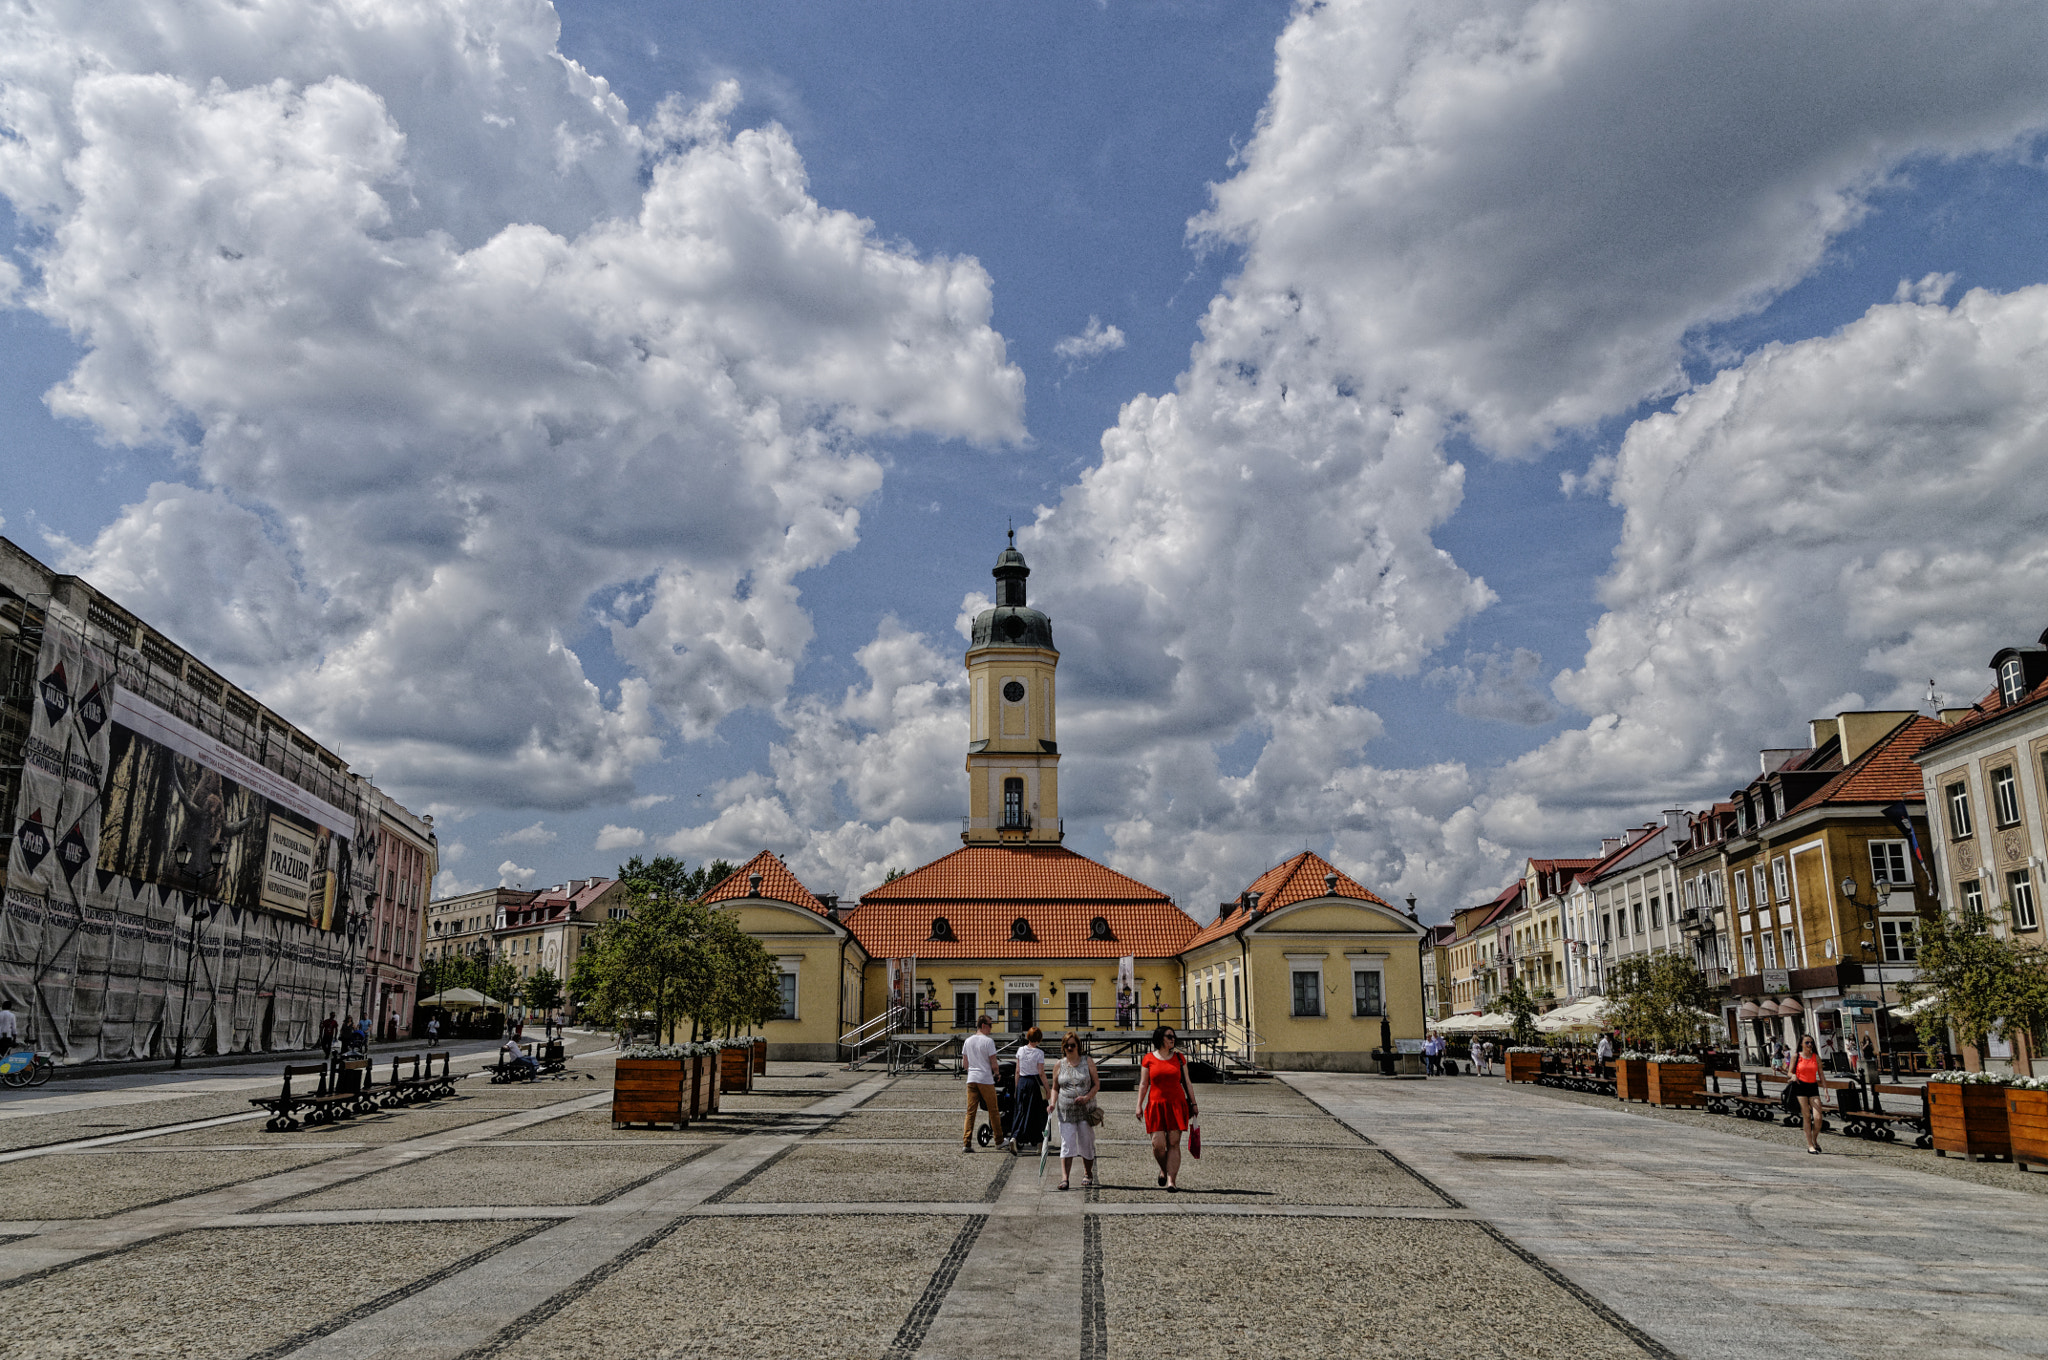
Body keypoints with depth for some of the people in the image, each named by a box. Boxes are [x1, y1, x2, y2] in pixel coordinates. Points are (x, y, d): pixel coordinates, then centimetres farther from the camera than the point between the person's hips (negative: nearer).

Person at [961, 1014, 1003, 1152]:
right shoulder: (988, 1041, -9)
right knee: (993, 1111, 9)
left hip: (971, 1079, 5)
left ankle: (966, 1143, -5)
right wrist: (997, 1073, 8)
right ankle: (999, 1139, 19)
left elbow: (964, 1064, 14)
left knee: (970, 1111, 3)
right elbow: (994, 1064, -11)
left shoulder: (968, 1041, 9)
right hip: (986, 1080, -5)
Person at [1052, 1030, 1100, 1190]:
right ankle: (1064, 1178, -11)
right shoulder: (1059, 1065, 7)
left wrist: (1087, 1097, -14)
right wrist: (1053, 1103, -4)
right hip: (1065, 1110, 1)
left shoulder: (1087, 1062, 3)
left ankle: (1087, 1174, 25)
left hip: (1086, 1109, 0)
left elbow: (1097, 1084, 2)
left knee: (1086, 1143, 6)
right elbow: (1055, 1088, 13)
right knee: (1066, 1144, -7)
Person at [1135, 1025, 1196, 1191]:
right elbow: (1143, 1084, 7)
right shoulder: (1149, 1059, 4)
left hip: (1177, 1105, 1)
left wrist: (1193, 1104, 10)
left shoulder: (1179, 1058, 9)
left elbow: (1187, 1082, 13)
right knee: (1158, 1144, -7)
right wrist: (1139, 1105, 1)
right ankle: (1164, 1170, 22)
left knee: (1174, 1144, -5)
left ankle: (1171, 1180, -2)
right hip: (1156, 1105, -1)